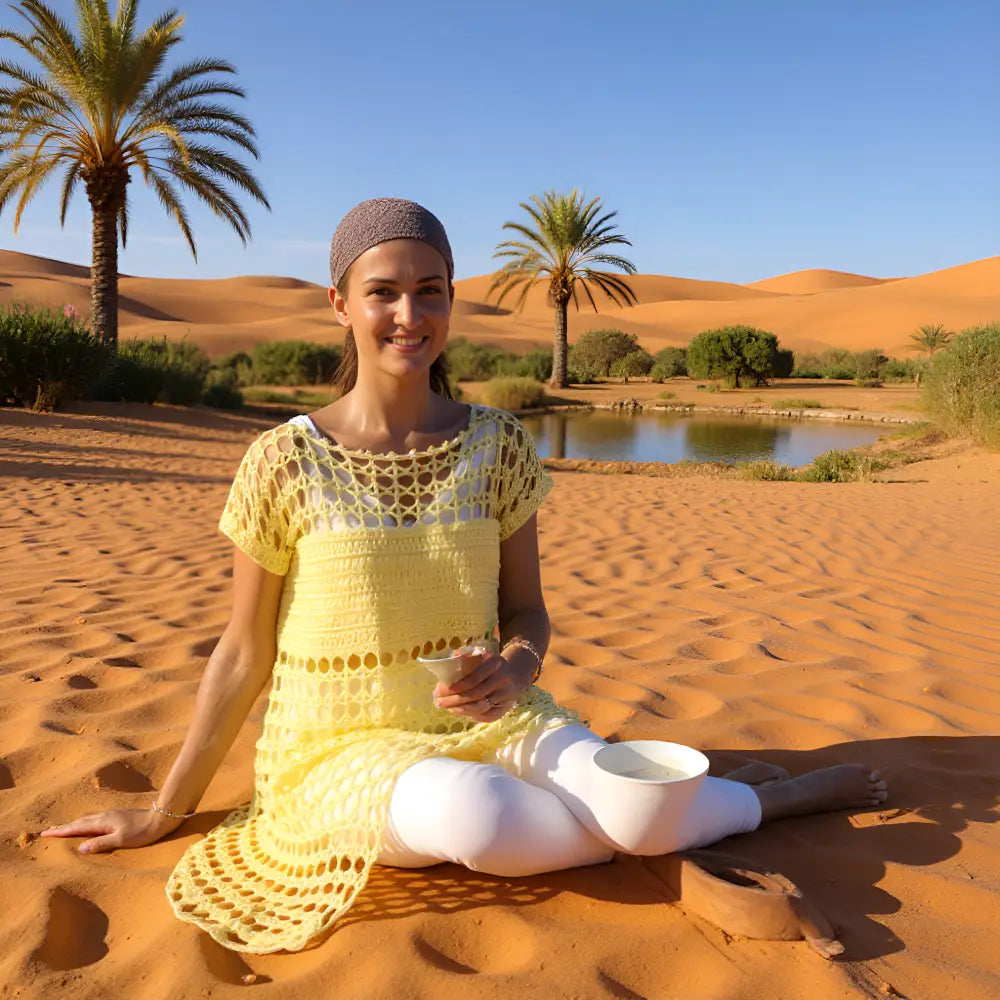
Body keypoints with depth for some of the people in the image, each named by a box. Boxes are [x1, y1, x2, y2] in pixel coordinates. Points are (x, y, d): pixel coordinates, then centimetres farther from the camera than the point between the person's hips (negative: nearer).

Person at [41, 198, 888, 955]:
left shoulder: (498, 445, -3)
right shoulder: (286, 462, -10)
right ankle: (772, 800, -8)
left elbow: (527, 614, 6)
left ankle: (775, 795, 10)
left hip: (486, 721, 2)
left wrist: (516, 668, -18)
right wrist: (163, 813, 6)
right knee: (470, 811, -36)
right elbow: (244, 655, -1)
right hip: (345, 749, -2)